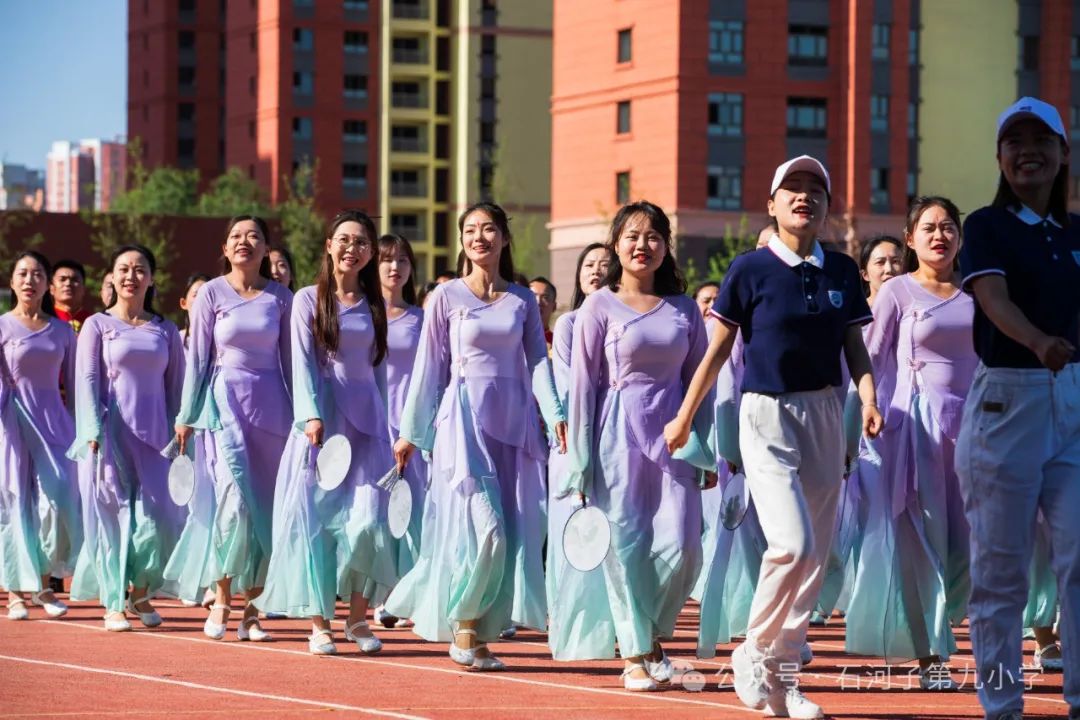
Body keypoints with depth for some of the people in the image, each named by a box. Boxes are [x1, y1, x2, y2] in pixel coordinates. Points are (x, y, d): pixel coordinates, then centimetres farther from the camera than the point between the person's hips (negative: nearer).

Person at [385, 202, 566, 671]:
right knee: (481, 527, -13)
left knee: (514, 528, -1)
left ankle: (481, 634, 6)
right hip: (465, 416, -3)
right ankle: (464, 631, -2)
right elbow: (429, 367, 4)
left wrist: (555, 413, -11)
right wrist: (411, 433, 5)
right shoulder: (446, 297, 3)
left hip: (513, 419, 3)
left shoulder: (523, 301, 10)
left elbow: (537, 362, 5)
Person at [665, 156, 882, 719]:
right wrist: (685, 418, 3)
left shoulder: (841, 271, 6)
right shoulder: (751, 269, -6)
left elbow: (855, 348, 9)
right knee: (792, 542, -19)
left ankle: (783, 674, 15)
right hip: (766, 414, -5)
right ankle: (754, 652, 1)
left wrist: (869, 399, -10)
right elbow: (718, 348, 0)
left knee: (816, 554, 5)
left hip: (824, 414, 5)